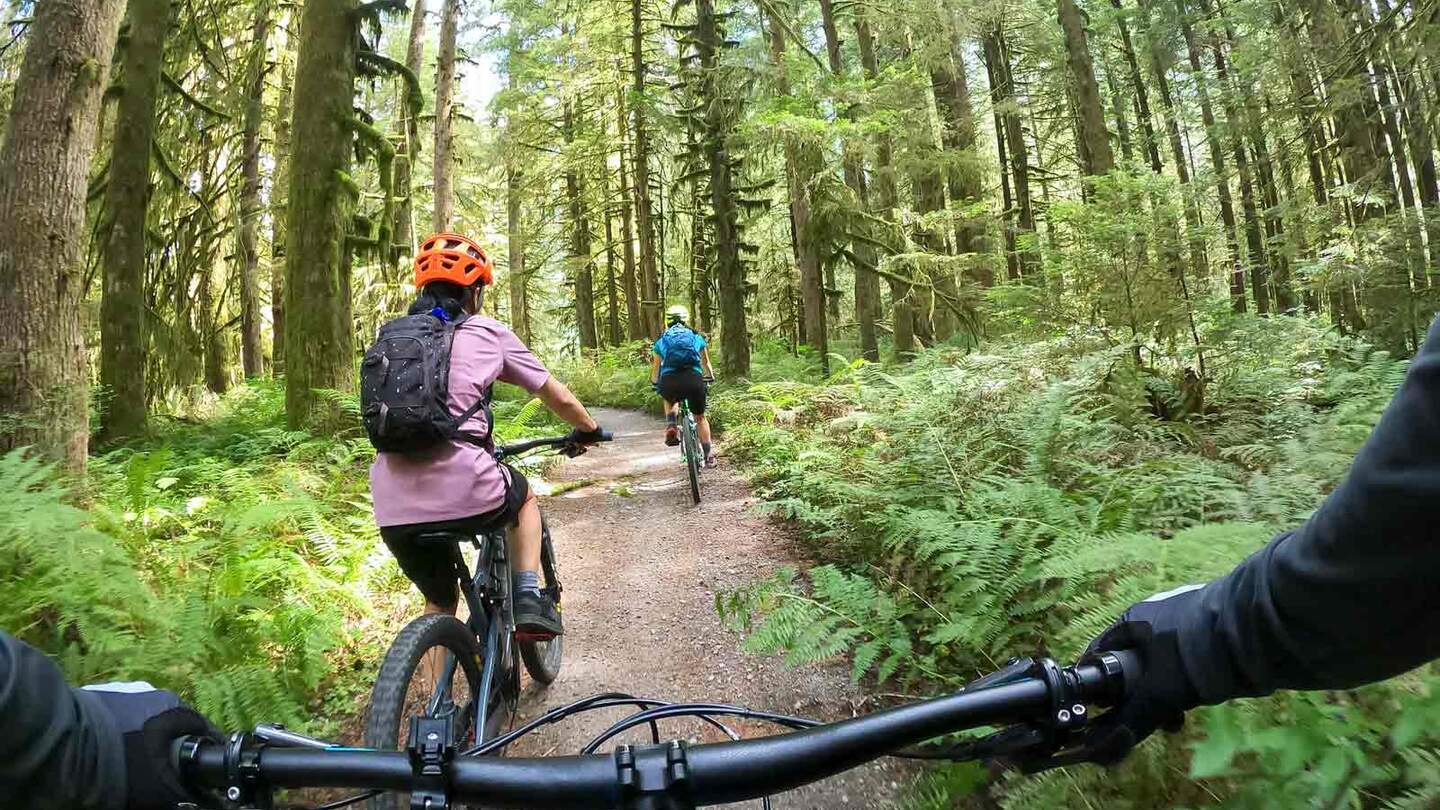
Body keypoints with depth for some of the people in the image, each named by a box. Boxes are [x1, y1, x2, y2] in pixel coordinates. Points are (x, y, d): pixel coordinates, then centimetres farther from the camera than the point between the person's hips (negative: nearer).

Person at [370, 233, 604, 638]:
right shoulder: (487, 332, 6)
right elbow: (559, 398, 12)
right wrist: (589, 429, 32)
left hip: (394, 510, 4)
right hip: (465, 493, -4)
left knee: (439, 603, 27)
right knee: (524, 496, 32)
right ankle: (528, 598, 19)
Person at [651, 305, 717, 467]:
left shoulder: (661, 340, 23)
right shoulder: (696, 337, 23)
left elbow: (656, 368, 34)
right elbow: (706, 364, 36)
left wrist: (654, 382, 54)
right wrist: (711, 376, 57)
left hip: (669, 382, 0)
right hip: (694, 380, 0)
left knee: (670, 401, 37)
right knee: (700, 417, 24)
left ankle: (671, 426, 12)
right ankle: (709, 455, 24)